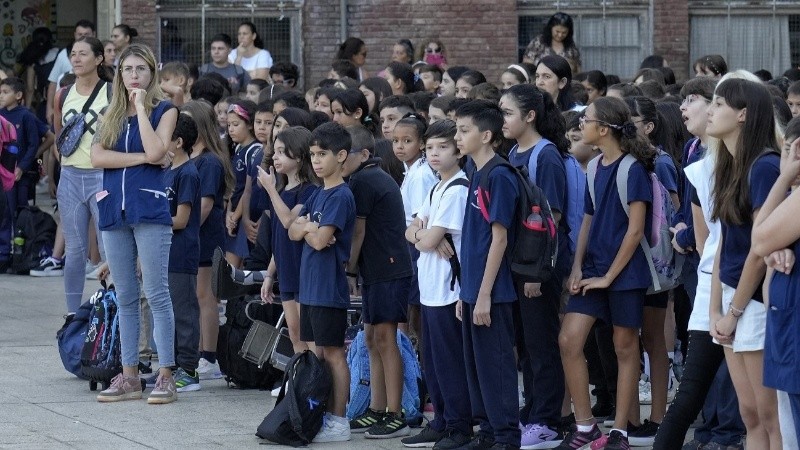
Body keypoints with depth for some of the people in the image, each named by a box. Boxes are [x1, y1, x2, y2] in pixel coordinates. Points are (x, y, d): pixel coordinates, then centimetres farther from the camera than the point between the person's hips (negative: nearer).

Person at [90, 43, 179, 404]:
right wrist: (141, 158, -9)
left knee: (157, 294, -8)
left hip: (150, 209, -5)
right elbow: (97, 157, 0)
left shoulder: (164, 110, 3)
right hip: (114, 209, 5)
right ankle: (129, 377, 11)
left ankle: (166, 376, -7)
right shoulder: (112, 115, 15)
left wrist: (141, 107, -8)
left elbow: (156, 151, -15)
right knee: (125, 297, 7)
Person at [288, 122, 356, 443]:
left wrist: (307, 228, 0)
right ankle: (319, 416, 18)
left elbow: (320, 240, -19)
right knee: (313, 353, 12)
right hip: (310, 286, 9)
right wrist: (309, 228, -10)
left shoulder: (341, 197, -13)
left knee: (333, 354, -3)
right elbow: (294, 231, 10)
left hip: (330, 289, -9)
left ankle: (338, 421, 1)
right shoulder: (317, 196, 14)